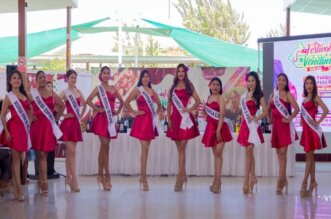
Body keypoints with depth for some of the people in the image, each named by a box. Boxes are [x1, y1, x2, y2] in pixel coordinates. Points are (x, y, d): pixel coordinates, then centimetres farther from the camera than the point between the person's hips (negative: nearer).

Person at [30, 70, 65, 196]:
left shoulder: (52, 94, 11)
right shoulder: (31, 93, -1)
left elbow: (62, 105, 22)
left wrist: (57, 118, 13)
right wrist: (29, 116, -9)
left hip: (49, 126, 4)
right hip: (37, 125, -3)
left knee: (44, 154, 7)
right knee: (41, 154, -4)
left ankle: (41, 180, 19)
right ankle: (44, 183, -3)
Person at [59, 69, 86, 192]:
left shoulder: (79, 92, 10)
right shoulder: (64, 93, -7)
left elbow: (84, 105, 24)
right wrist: (63, 115, -11)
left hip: (76, 123, 6)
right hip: (68, 123, -6)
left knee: (69, 152, 12)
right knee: (71, 152, -9)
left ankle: (68, 177, 18)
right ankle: (74, 180, -10)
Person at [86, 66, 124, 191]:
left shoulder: (113, 88, 14)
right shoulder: (98, 88, 0)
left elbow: (121, 101, 23)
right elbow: (88, 100, -11)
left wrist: (118, 112, 11)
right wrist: (97, 109, -12)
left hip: (111, 119, 5)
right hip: (102, 118, -5)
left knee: (104, 147, 9)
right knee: (105, 146, -9)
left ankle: (101, 175, 15)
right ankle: (106, 176, -7)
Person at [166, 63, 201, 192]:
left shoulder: (189, 86, 4)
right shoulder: (173, 87, 14)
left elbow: (198, 101, 3)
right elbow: (169, 104, 13)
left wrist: (190, 109, -9)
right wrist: (168, 118, 5)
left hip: (185, 119, -4)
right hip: (175, 119, 4)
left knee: (181, 148, -8)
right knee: (179, 148, 9)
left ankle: (179, 179, -8)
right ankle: (183, 176, 18)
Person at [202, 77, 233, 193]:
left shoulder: (220, 99, -8)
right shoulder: (209, 98, 13)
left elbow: (221, 116, -16)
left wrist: (218, 130, -22)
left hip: (219, 128, -7)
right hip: (210, 128, 7)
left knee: (218, 154, -8)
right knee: (216, 154, 12)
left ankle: (217, 181, -8)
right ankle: (216, 181, 18)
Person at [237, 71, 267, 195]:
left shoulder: (259, 95, -4)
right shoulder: (245, 95, 14)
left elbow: (265, 112, -8)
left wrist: (256, 118, -21)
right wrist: (241, 126, 16)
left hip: (252, 126, -7)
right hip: (245, 126, 7)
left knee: (248, 152, -10)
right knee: (249, 153, 11)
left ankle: (246, 181, -9)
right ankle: (252, 177, 19)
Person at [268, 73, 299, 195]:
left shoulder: (287, 94, -4)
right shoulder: (273, 95, 13)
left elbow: (297, 108, -14)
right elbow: (269, 109, 22)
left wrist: (289, 119, -16)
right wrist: (270, 119, 9)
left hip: (284, 125, -6)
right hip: (276, 125, 6)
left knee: (282, 153, -9)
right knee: (279, 153, 9)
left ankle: (280, 182, -9)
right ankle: (283, 180, 18)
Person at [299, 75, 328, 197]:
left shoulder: (315, 98, -7)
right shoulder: (305, 98, 14)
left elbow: (326, 110, -18)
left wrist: (318, 122, -15)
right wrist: (302, 122, 2)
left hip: (312, 130, -8)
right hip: (306, 129, 8)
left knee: (309, 157, -7)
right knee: (310, 157, 11)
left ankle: (304, 184, -7)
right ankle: (313, 181, 17)